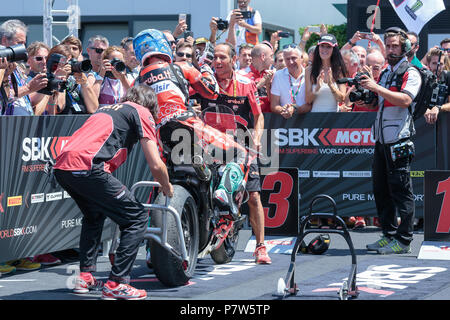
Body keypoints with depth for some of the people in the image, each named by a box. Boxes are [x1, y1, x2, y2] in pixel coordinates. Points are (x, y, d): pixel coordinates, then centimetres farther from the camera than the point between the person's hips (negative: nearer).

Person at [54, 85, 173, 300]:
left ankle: (85, 276, 26)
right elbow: (156, 165, 5)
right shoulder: (142, 113, 11)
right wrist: (166, 187, 25)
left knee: (94, 216, 33)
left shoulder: (106, 108, 33)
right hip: (87, 167, -8)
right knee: (137, 218, 3)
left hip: (61, 167, 8)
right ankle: (116, 284, -2)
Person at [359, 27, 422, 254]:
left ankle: (403, 241, -4)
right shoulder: (385, 74, 20)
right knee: (381, 188, 11)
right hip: (382, 140, 8)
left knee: (400, 189, -7)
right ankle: (389, 235, 19)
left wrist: (377, 88, -24)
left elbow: (405, 99, -22)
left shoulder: (411, 73, -5)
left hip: (399, 140, -8)